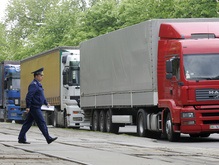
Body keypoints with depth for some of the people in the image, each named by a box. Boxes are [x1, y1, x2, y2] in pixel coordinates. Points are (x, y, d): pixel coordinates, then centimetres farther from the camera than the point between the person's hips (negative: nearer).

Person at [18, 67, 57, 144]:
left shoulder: (38, 84, 17)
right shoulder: (33, 85, -15)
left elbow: (41, 95, 28)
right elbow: (29, 96, -22)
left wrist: (46, 103, 21)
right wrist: (28, 107, -24)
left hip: (36, 107, 10)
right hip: (34, 108, -10)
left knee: (28, 123, 10)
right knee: (42, 123, -6)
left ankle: (21, 139, 13)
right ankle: (48, 138, -3)